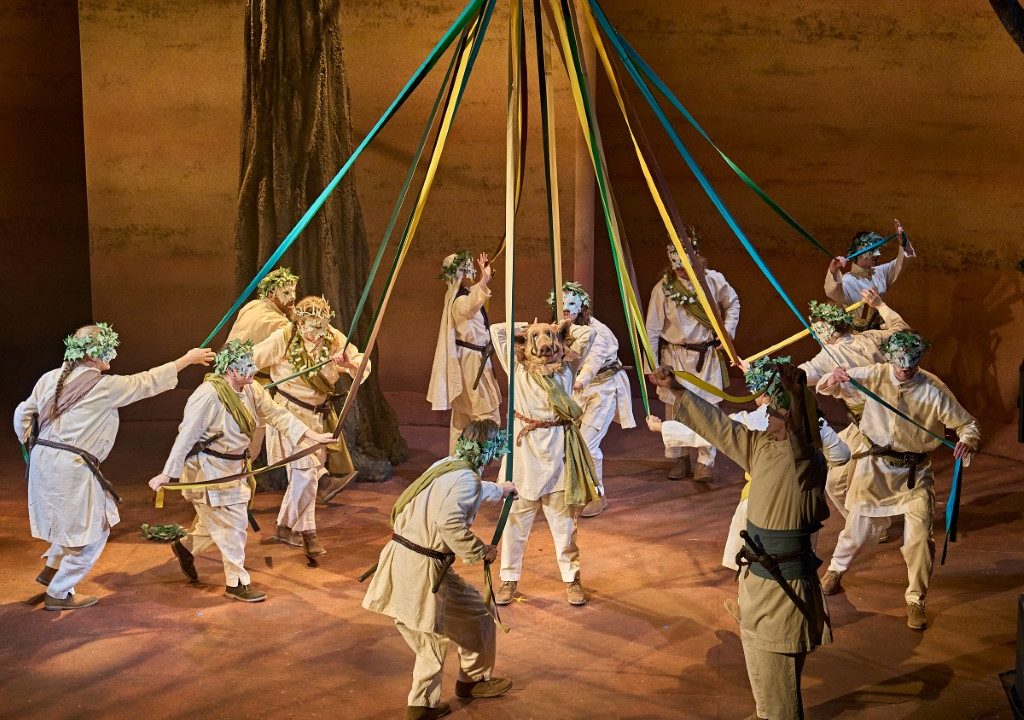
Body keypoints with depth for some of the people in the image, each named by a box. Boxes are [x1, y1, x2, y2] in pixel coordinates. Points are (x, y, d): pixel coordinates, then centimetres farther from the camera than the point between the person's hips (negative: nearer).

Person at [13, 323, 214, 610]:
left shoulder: (50, 378, 7)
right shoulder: (105, 386, -11)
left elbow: (23, 415, 13)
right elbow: (148, 382, -2)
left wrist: (33, 445, 26)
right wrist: (187, 359, 7)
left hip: (43, 460, 8)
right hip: (72, 468, -8)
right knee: (92, 532, 8)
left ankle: (51, 569, 33)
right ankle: (59, 593, 16)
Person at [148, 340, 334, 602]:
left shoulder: (251, 390, -1)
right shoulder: (208, 395, -25)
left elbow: (276, 414, 1)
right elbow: (186, 436, -25)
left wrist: (312, 435, -7)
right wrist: (166, 474, -24)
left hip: (233, 467, 8)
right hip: (208, 469, -8)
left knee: (217, 521, 19)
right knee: (232, 523, -2)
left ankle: (185, 546, 45)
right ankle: (237, 583, 12)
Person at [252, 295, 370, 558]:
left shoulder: (334, 338, -12)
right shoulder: (283, 339, -20)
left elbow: (363, 364, -20)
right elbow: (252, 360, -10)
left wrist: (349, 363, -39)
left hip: (321, 413, 5)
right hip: (293, 411, -5)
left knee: (312, 468, 11)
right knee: (306, 469, -13)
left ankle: (285, 526, 29)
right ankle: (306, 532, 0)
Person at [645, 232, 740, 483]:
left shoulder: (713, 280, -7)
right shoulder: (663, 288, -11)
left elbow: (733, 303, 14)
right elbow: (652, 330, -7)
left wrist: (728, 330, 1)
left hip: (707, 356, 1)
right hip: (676, 356, 0)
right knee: (675, 409, 8)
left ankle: (705, 462, 15)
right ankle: (680, 458, 27)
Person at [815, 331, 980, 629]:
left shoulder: (934, 390, -15)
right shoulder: (873, 376, -11)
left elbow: (967, 424, -7)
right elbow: (825, 389, -7)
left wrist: (967, 441, -31)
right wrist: (834, 378, -31)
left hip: (915, 473, -1)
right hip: (874, 467, 1)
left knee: (920, 539, -6)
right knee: (856, 530, 13)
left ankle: (916, 601, 16)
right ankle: (835, 570, 45)